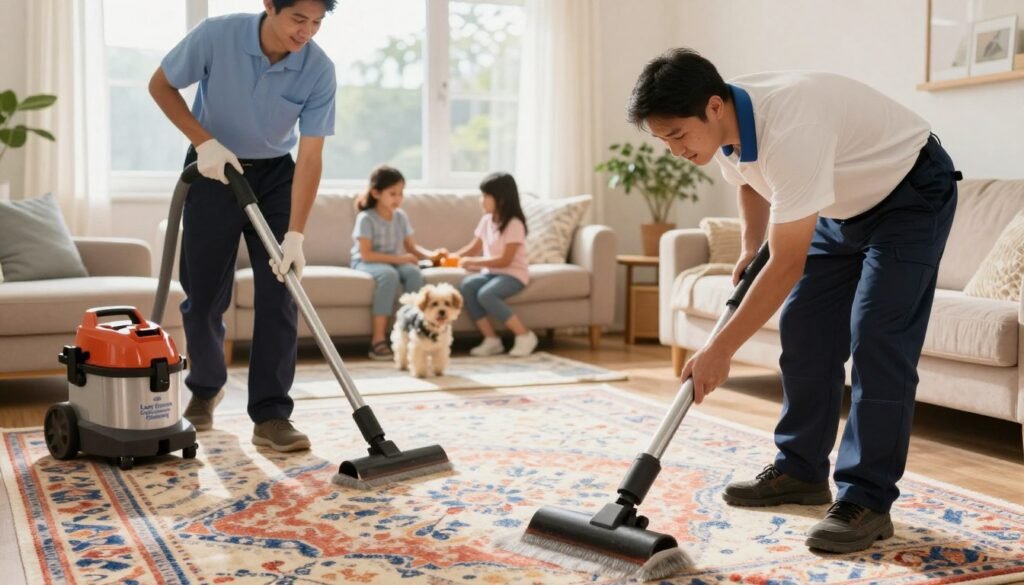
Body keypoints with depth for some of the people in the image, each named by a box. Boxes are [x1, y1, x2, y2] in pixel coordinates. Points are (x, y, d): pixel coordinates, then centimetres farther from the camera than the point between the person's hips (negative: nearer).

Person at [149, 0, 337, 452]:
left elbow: (310, 156, -19)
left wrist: (294, 235, -26)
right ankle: (205, 388, 29)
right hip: (214, 170, -1)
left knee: (278, 296, -8)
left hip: (275, 176, 1)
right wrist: (204, 140, -19)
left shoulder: (319, 70, -19)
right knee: (203, 295, 4)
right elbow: (161, 85, -7)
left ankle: (270, 414, -3)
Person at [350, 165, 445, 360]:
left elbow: (411, 247, 7)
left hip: (395, 262, 5)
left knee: (414, 272, -28)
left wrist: (430, 254, -12)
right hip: (366, 264, -5)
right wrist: (398, 258, -23)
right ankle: (378, 341, -37)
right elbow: (366, 255, -19)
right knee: (389, 274, -38)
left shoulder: (401, 216, 5)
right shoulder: (366, 218, -13)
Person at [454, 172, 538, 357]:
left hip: (513, 274, -7)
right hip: (491, 272, 7)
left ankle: (525, 336, -18)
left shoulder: (514, 224, -14)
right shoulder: (486, 220, 9)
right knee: (467, 285, -24)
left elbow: (505, 260, -20)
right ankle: (491, 340, -19)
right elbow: (473, 248, 18)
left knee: (486, 294, -34)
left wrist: (473, 262, -20)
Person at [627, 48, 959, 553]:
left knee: (877, 341, -17)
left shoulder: (789, 129, -39)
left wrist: (720, 350, -33)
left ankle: (867, 501, -11)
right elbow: (751, 179, 14)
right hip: (843, 204, 9)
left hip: (912, 195, -8)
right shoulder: (726, 124, -13)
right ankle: (801, 471, 15)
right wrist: (749, 246, 4)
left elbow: (787, 266, -36)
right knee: (802, 331, 4)